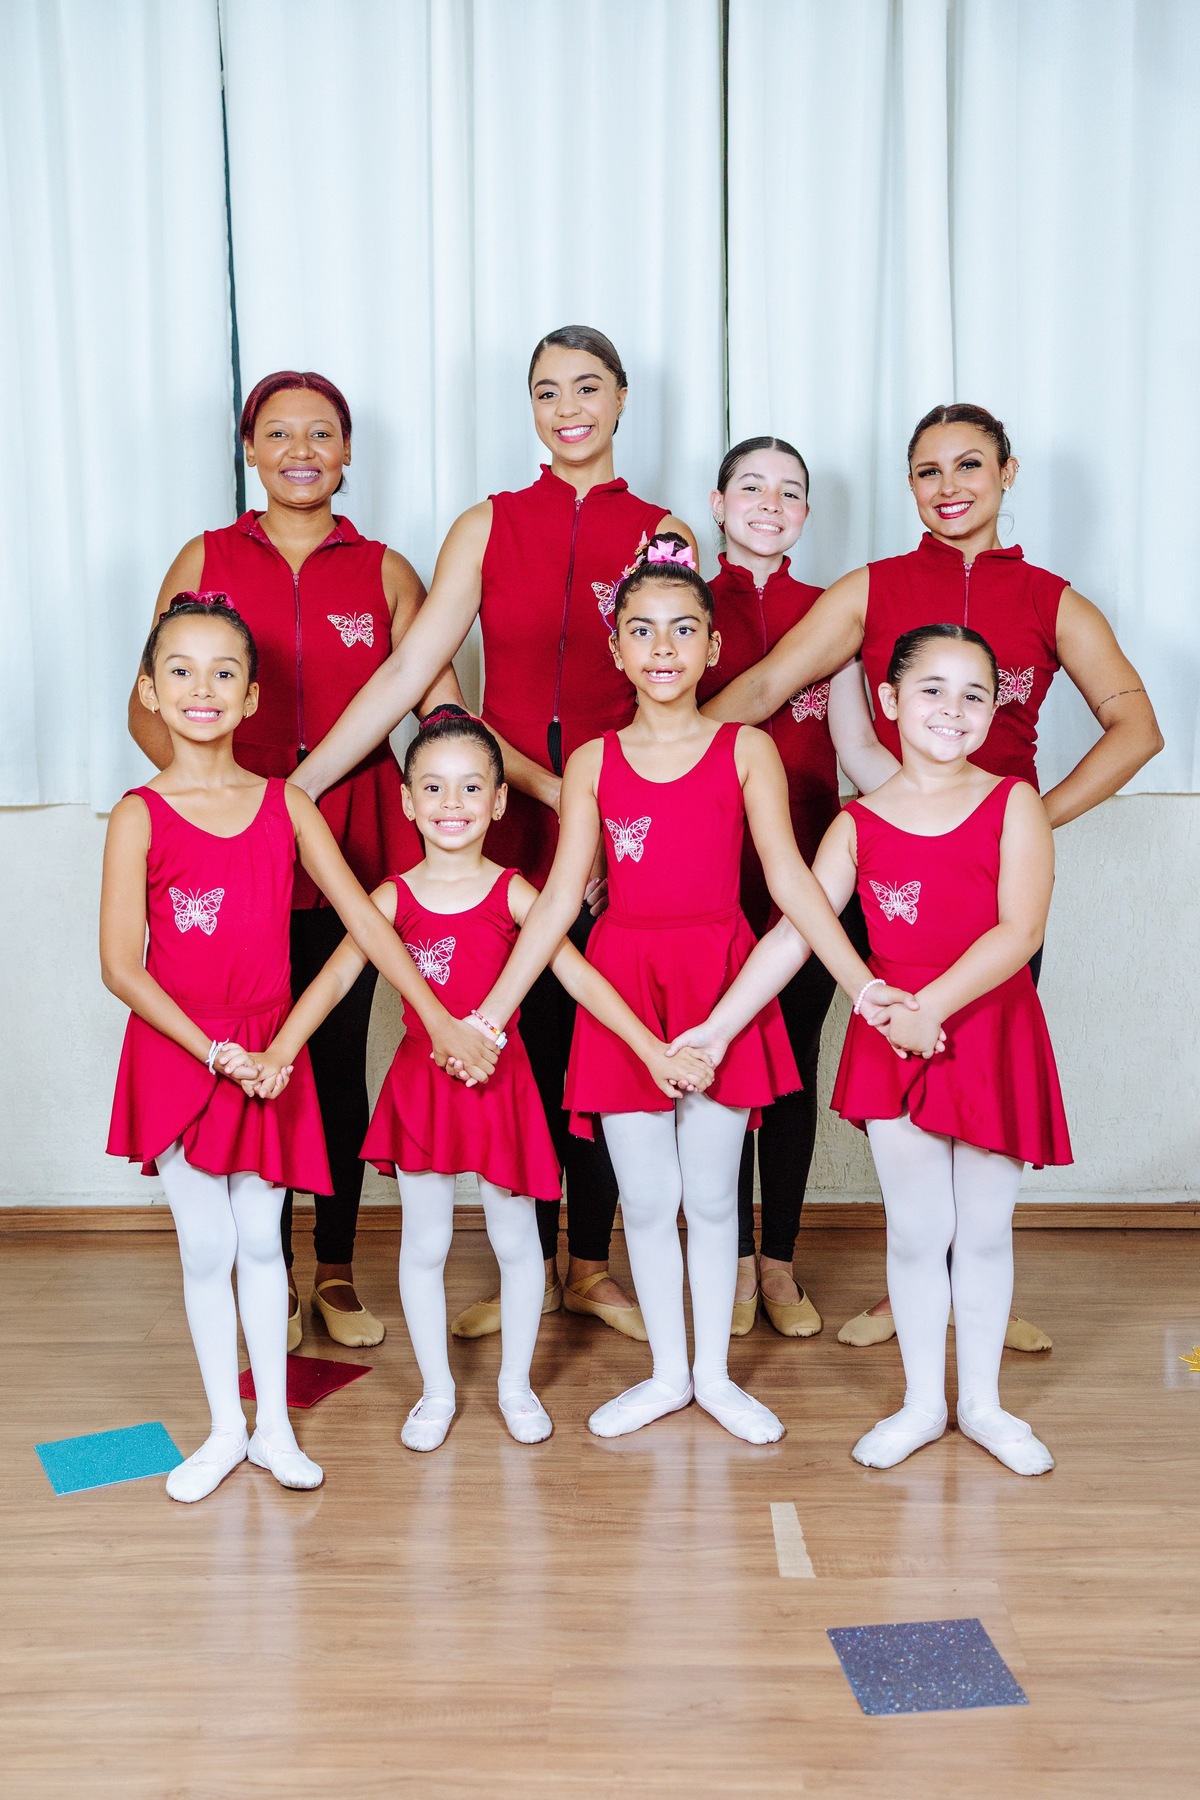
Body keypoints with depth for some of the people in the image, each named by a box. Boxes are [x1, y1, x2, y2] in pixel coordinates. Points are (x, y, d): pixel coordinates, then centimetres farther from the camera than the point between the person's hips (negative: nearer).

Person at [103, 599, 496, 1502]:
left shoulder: (287, 805, -1)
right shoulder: (141, 815, -8)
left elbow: (365, 921, -1)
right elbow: (120, 965, -11)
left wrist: (441, 1020, -4)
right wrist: (211, 1050, -17)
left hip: (269, 1053, 2)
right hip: (176, 1051, -2)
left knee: (262, 1242, 11)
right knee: (207, 1249, 8)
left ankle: (275, 1426, 25)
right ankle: (226, 1429, 25)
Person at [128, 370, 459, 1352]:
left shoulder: (385, 570, 6)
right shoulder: (205, 561, 6)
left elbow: (441, 707, 3)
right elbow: (149, 707, 6)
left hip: (354, 839, 0)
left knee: (341, 1058, 5)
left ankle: (338, 1273, 22)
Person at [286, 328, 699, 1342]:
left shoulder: (663, 533, 5)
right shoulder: (488, 528, 5)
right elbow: (411, 672, -3)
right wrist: (297, 783, -10)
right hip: (506, 822, 0)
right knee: (522, 1050, 4)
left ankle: (590, 1267, 25)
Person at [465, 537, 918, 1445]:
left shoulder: (748, 749, 0)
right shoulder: (592, 763, 4)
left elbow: (790, 877, -5)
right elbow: (561, 896, 1)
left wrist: (863, 981, -14)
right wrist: (493, 1010, -4)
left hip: (720, 979, -1)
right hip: (623, 984, 1)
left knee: (711, 1195, 9)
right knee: (645, 1200, 9)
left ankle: (715, 1373, 27)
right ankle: (666, 1374, 28)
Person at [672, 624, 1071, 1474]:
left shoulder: (1013, 804, -4)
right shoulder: (859, 824, 1)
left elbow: (1020, 932, -14)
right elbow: (793, 933, -2)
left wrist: (934, 1006, -25)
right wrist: (718, 1026, -7)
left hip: (991, 1036, -1)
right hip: (891, 1039, 1)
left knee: (985, 1229, 12)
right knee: (917, 1231, 10)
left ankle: (983, 1400, 29)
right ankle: (923, 1402, 27)